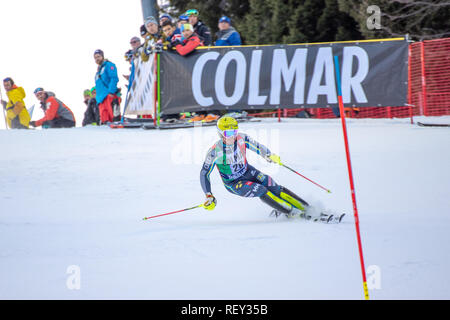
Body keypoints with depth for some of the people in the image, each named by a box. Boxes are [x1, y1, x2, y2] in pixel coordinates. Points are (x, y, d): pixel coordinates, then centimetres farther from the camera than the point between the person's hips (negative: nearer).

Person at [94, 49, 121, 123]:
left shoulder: (109, 65, 2)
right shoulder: (99, 70, 28)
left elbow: (114, 79, -11)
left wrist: (111, 92, -20)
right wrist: (97, 98, 21)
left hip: (110, 95, -8)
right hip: (101, 97, 8)